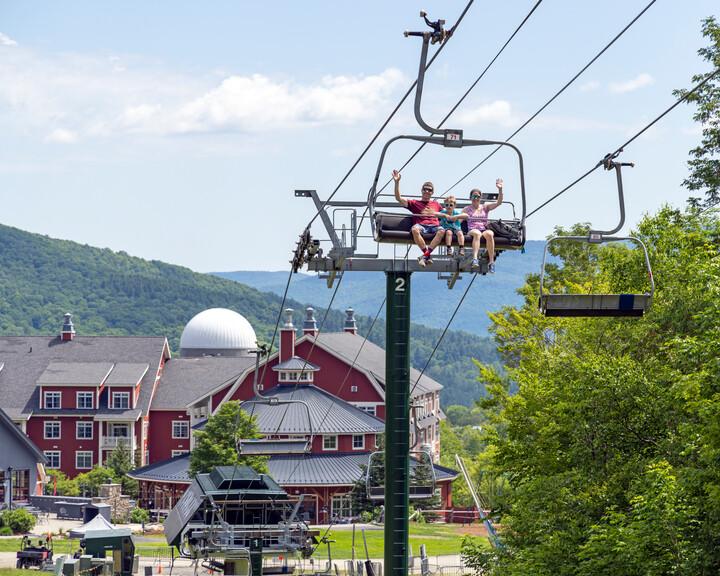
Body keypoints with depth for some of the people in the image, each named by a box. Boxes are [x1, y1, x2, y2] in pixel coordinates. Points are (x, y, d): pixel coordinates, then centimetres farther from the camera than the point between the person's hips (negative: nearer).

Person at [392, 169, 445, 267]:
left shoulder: (436, 205, 31)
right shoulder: (415, 203, 23)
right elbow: (399, 198, 12)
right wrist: (397, 182, 3)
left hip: (434, 226, 1)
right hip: (421, 225, -1)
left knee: (442, 231, -37)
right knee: (415, 229, -40)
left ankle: (425, 255, -39)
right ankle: (428, 255, -35)